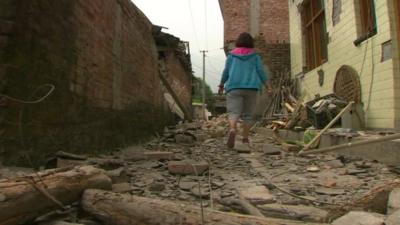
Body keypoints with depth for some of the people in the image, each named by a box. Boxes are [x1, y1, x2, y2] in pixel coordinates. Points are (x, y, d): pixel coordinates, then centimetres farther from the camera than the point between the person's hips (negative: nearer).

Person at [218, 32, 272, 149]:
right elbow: (261, 71, 2)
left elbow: (226, 71, 6)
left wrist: (221, 85, 18)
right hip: (251, 87, 1)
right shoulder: (255, 56, 10)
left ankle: (232, 130, -36)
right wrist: (268, 87, 1)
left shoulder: (232, 55, 9)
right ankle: (245, 139, 9)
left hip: (234, 87, -1)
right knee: (247, 114, 9)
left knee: (234, 112, -9)